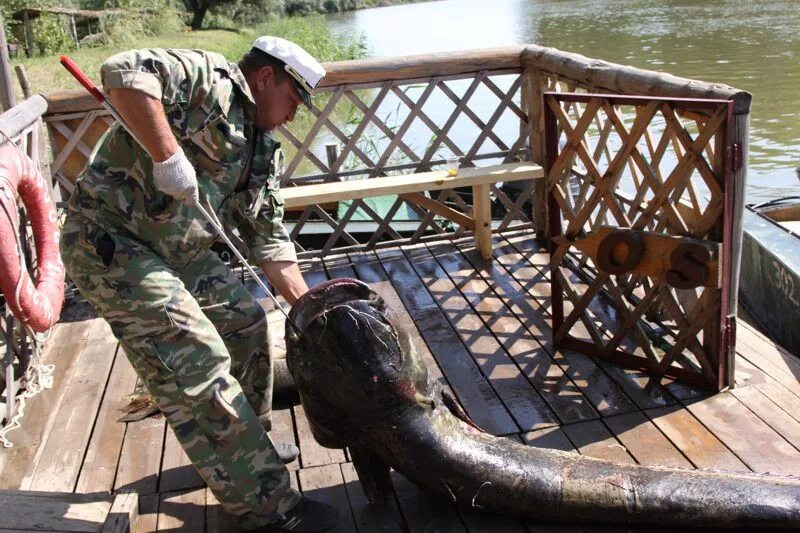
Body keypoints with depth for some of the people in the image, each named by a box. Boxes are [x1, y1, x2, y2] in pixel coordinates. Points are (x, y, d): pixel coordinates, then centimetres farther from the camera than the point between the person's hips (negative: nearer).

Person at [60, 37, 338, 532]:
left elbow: (269, 237, 14)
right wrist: (169, 157, -30)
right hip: (111, 241, -10)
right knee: (197, 366, -12)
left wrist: (305, 303, 7)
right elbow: (124, 72, -29)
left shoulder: (263, 149, 13)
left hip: (177, 250, 10)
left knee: (244, 319, 16)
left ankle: (250, 442, 35)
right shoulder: (209, 79, -11)